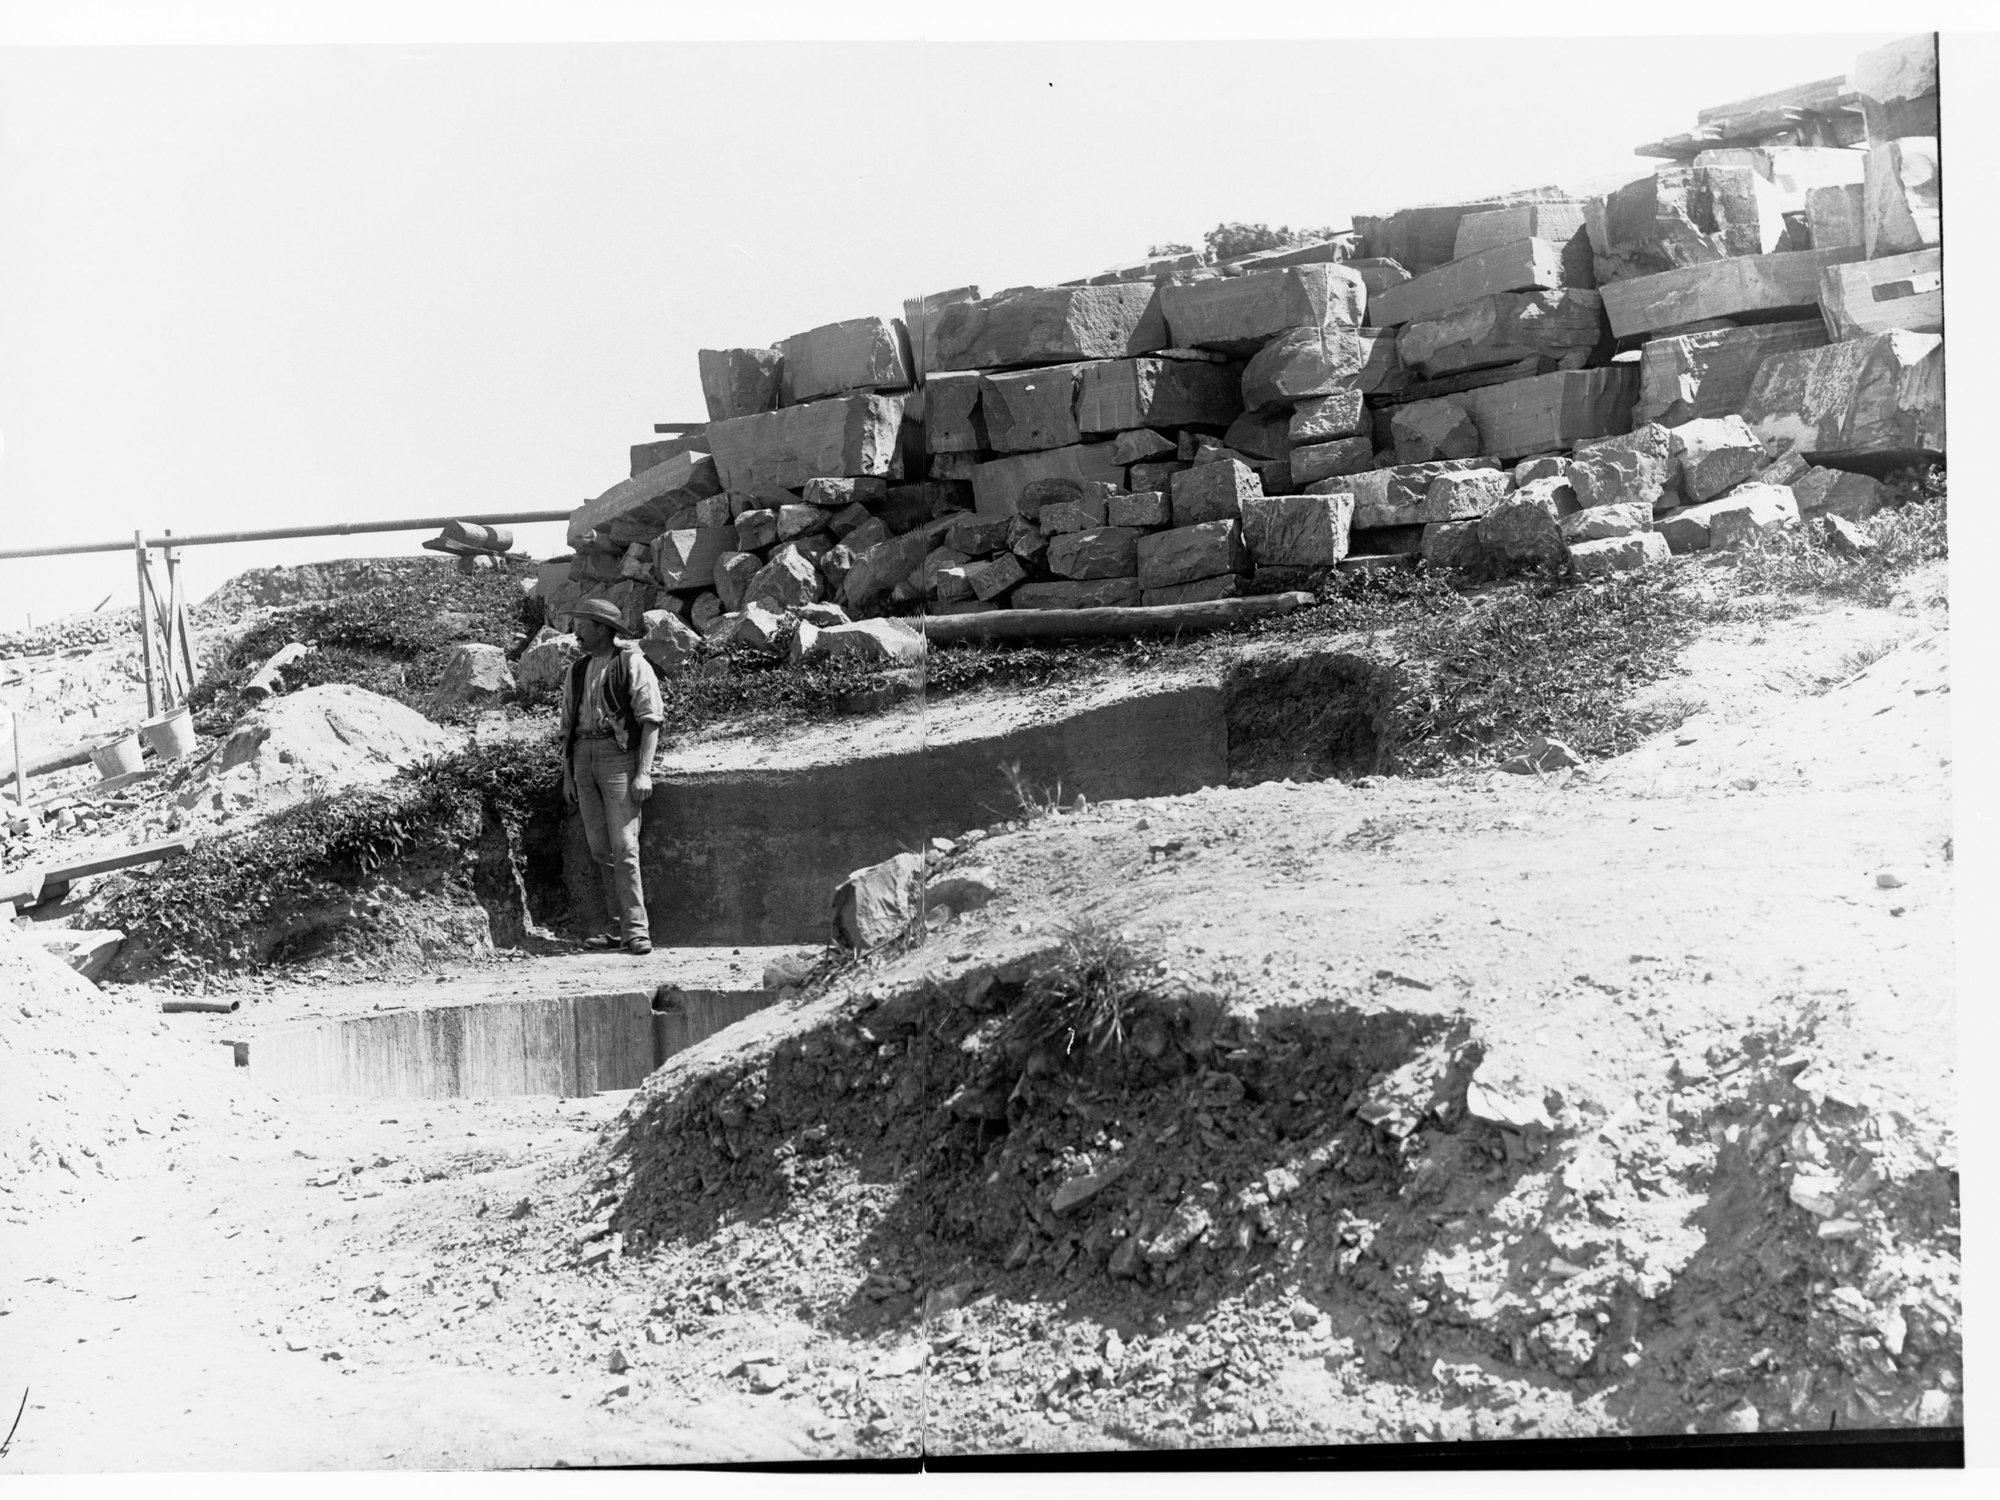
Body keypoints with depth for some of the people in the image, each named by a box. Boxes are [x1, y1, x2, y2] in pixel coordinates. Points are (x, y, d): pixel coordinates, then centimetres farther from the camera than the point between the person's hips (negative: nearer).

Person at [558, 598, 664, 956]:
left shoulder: (633, 665, -3)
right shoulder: (577, 671, 16)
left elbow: (651, 721, -7)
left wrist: (644, 772, -15)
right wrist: (567, 775, 14)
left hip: (619, 755, -6)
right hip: (584, 758, 6)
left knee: (623, 845, -12)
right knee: (600, 849, 5)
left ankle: (636, 930, -11)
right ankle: (615, 928, 10)